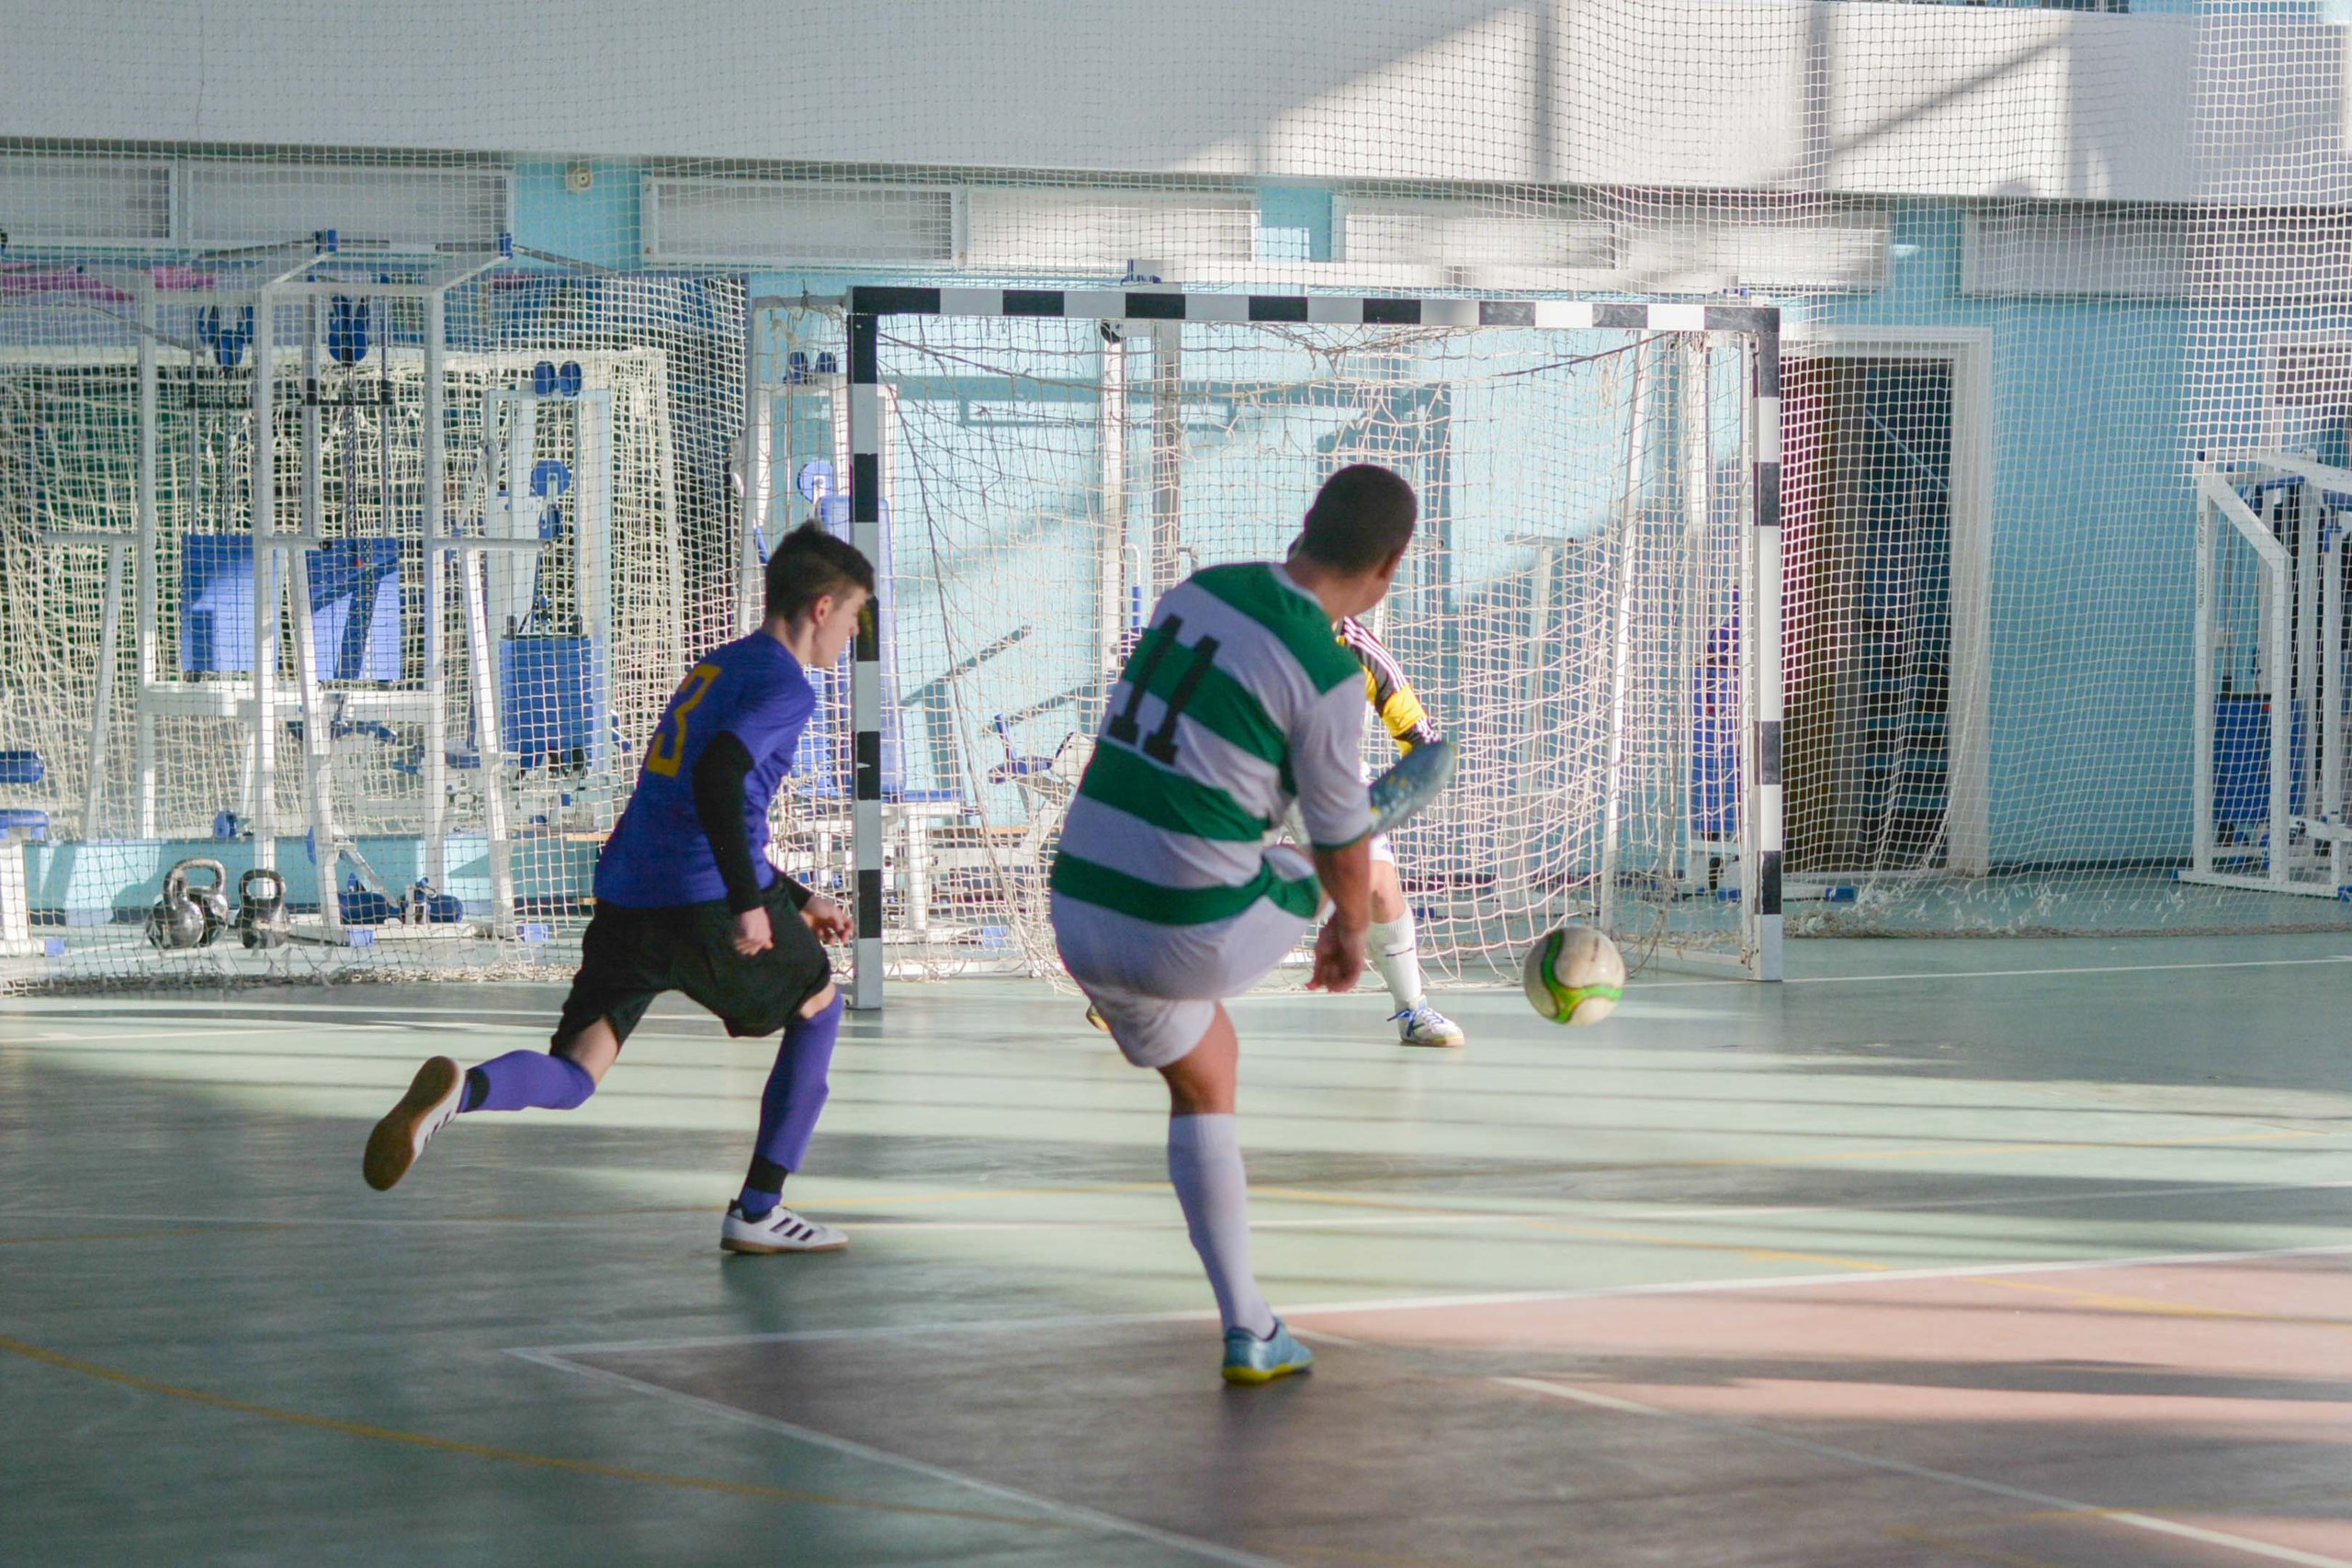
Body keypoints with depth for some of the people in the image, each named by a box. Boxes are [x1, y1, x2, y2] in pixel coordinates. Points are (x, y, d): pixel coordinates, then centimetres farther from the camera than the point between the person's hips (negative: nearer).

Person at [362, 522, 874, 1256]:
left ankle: (464, 1089, -33)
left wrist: (799, 899, 38)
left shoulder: (718, 667, 26)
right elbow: (718, 778, -22)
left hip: (627, 893, 7)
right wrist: (749, 903, -21)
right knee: (819, 1009, 19)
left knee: (572, 1078, 1)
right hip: (705, 898, -7)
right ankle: (758, 1210, 17)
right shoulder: (785, 684, -3)